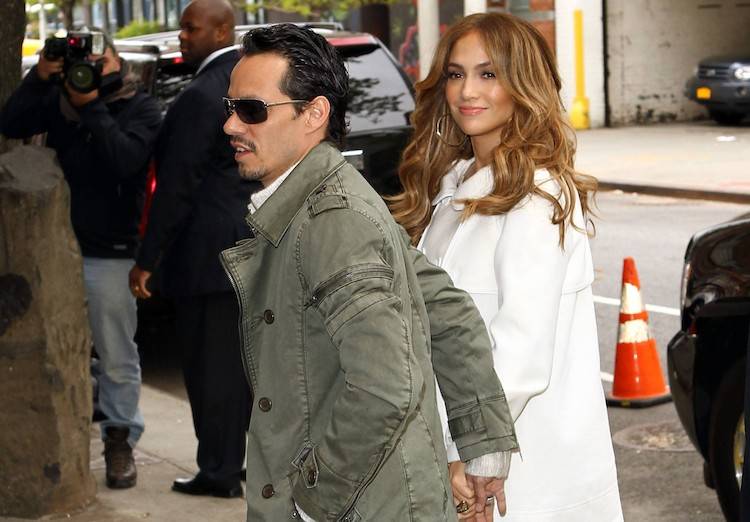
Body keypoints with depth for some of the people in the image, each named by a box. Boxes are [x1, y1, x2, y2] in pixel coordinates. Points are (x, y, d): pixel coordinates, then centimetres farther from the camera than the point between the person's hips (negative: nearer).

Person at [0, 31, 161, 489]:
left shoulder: (141, 108, -2)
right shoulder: (58, 100, 7)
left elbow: (124, 160, -18)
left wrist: (92, 107, -19)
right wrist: (38, 78, -12)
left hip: (110, 253, -3)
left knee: (117, 357, 3)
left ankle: (120, 441, 15)